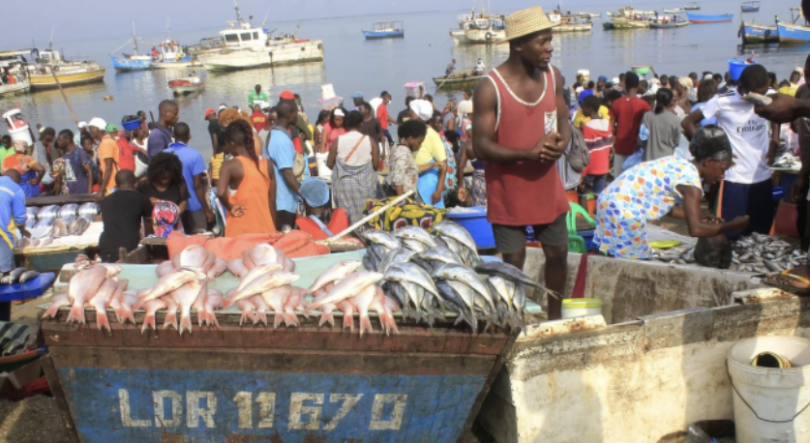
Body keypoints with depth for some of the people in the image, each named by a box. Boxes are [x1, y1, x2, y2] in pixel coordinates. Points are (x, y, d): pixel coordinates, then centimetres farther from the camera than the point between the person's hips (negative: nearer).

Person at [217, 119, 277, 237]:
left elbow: (221, 193, -25)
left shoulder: (230, 165, -9)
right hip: (265, 230, 4)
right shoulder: (267, 163, 4)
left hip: (240, 232, -4)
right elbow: (272, 200, 7)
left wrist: (230, 207, -6)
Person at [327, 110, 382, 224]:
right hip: (365, 184, 0)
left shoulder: (338, 140, -5)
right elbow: (376, 165, -3)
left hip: (343, 184, 0)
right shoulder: (369, 141, -6)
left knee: (345, 217, 6)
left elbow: (329, 164, 1)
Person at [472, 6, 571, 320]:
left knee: (558, 253, 16)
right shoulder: (490, 88, -19)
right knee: (513, 263, 3)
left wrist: (562, 141, -12)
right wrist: (528, 153, -31)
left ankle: (555, 317, 37)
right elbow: (481, 146, -19)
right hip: (508, 195, -6)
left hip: (548, 188, 6)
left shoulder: (553, 76, 0)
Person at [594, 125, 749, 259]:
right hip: (623, 212, -9)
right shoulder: (691, 180, -13)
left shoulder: (679, 163, 13)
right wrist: (732, 226, -7)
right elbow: (695, 229, -20)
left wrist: (701, 216, 24)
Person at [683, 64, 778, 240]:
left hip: (763, 178, 4)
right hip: (734, 180, -4)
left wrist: (775, 141, 8)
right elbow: (687, 122, -5)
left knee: (763, 233, 12)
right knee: (730, 235, -2)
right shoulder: (723, 102, -11)